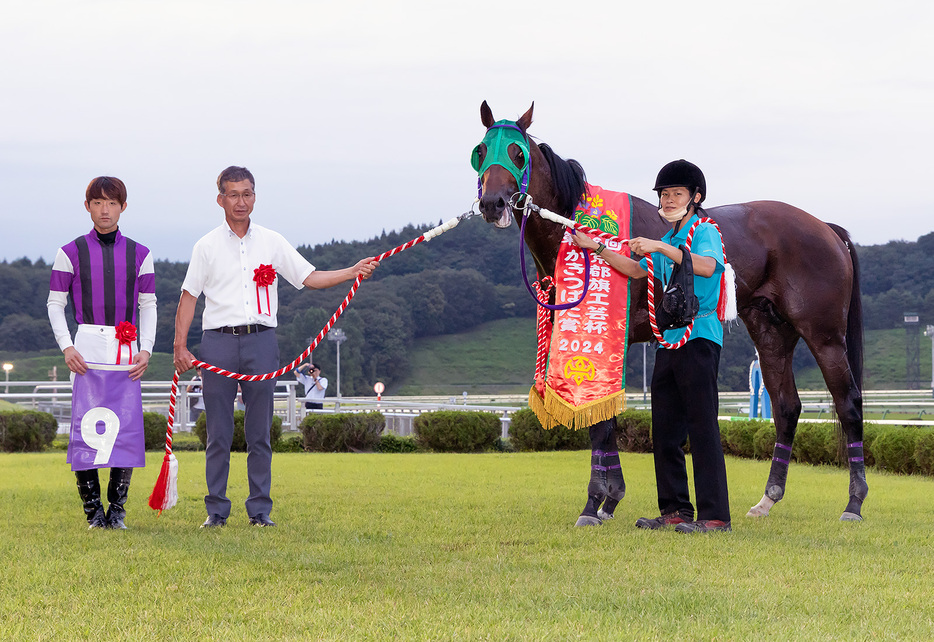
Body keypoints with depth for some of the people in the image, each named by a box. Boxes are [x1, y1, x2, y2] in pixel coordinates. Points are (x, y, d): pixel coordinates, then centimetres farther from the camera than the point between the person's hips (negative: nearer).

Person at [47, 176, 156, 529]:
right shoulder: (71, 252, 4)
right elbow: (55, 303, 5)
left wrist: (146, 350, -2)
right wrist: (67, 347, -7)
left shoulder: (139, 254, 9)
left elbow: (148, 305, 11)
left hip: (127, 351, 1)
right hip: (87, 349, -1)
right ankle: (93, 510, 6)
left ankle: (117, 509, 8)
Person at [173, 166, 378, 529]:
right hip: (219, 340, -1)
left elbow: (309, 278, 9)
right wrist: (180, 346, -1)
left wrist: (352, 272, -4)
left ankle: (260, 509, 9)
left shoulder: (272, 242, 10)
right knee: (218, 433, 0)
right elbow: (189, 297, 6)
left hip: (261, 340, 1)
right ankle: (216, 509, 7)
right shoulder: (207, 246, 6)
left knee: (260, 432, 3)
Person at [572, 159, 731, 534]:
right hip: (668, 340, 9)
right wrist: (597, 249, 19)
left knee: (702, 425, -11)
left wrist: (660, 247, -31)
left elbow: (707, 265, -25)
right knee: (664, 429, 9)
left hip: (699, 337, -9)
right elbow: (637, 271, 28)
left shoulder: (705, 232, -5)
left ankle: (715, 515, -11)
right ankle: (675, 510, 15)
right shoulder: (669, 241, 21)